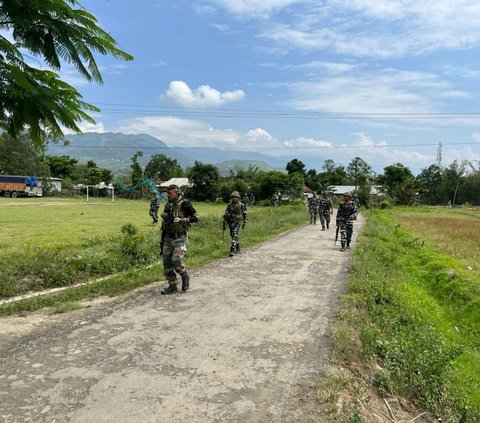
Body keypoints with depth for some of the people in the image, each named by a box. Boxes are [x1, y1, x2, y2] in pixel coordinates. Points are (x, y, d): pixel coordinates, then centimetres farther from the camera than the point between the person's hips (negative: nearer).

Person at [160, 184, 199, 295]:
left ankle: (185, 277, 12)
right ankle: (172, 286, 16)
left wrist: (181, 220, -27)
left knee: (177, 261, -17)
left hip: (180, 238, -7)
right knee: (167, 263, 4)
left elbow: (196, 217, -17)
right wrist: (162, 240, 17)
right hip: (168, 238, 7)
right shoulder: (168, 205, 10)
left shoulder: (184, 204, -11)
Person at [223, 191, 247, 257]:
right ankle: (238, 248, 34)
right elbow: (226, 214, 3)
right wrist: (224, 223, -3)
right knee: (232, 235, 15)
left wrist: (244, 223, 4)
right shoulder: (229, 205, 2)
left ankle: (232, 250, -23)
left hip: (237, 222, -5)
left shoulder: (241, 205, -5)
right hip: (231, 222, 5)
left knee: (234, 235, -18)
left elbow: (244, 214, 3)